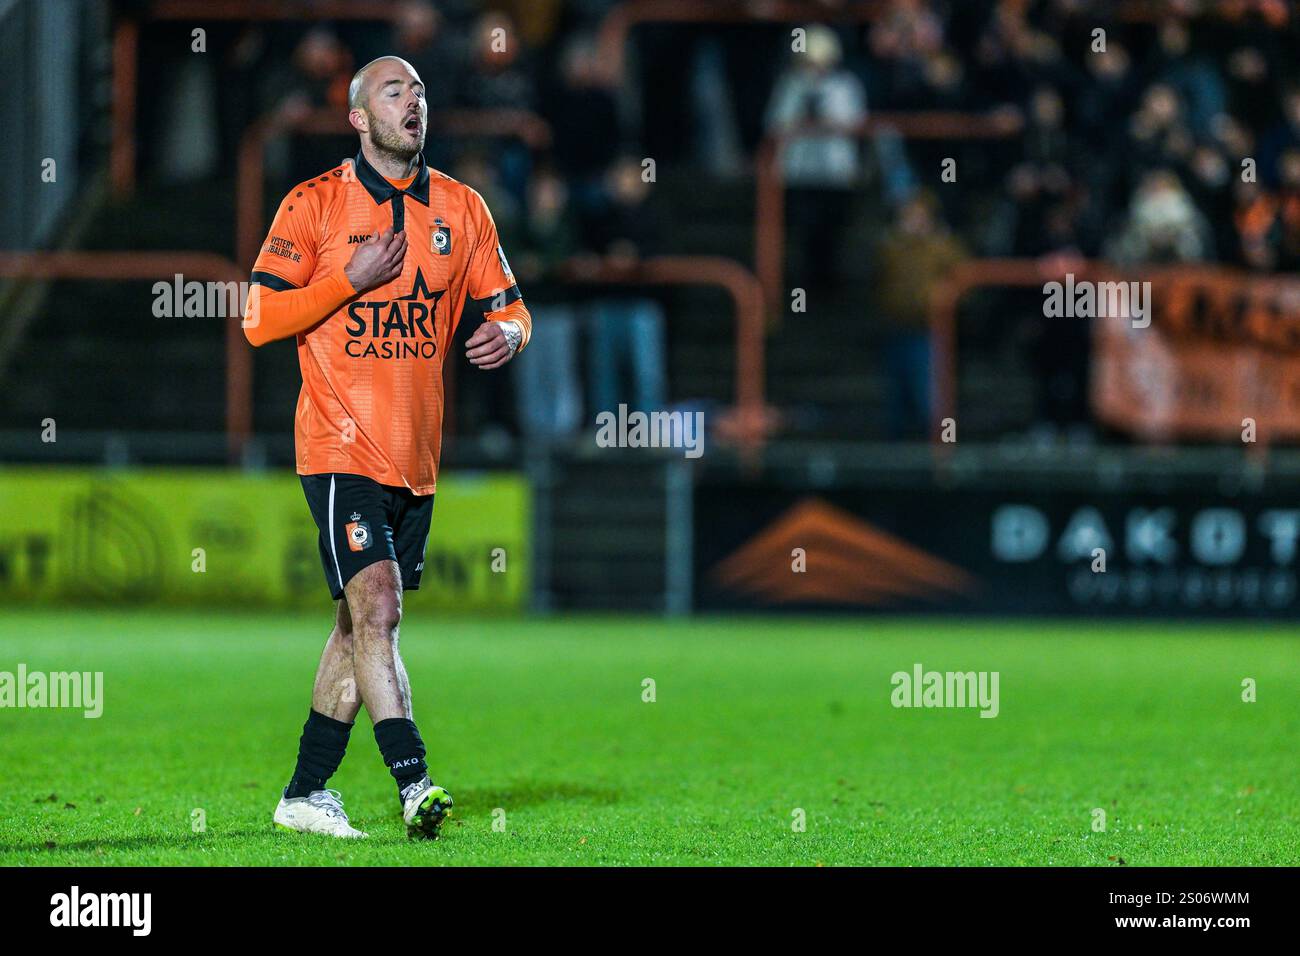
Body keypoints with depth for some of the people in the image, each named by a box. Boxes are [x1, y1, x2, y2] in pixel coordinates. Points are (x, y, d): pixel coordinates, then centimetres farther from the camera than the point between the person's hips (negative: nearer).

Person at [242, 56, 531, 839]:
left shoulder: (462, 208, 9)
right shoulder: (314, 206, -4)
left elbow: (508, 305, 14)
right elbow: (259, 319, -6)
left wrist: (506, 333, -10)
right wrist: (352, 280, -16)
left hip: (418, 455, 5)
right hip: (341, 445, -5)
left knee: (362, 622, 10)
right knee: (376, 606, -18)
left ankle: (306, 793, 19)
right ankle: (414, 782, -23)